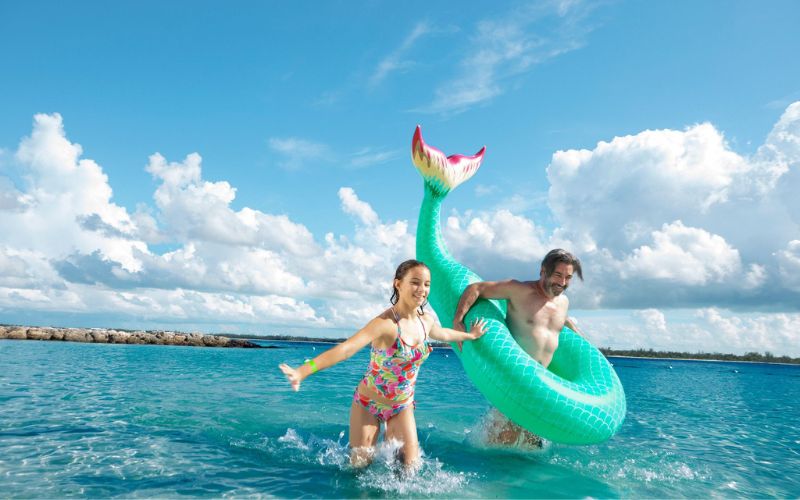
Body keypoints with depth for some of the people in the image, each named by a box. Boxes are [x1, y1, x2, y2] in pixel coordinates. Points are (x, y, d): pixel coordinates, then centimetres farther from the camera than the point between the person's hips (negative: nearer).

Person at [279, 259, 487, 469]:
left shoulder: (426, 320, -5)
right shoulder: (386, 323, -29)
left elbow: (444, 334, 20)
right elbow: (346, 348, -42)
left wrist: (470, 335, 35)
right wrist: (303, 371, -54)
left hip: (402, 406, 5)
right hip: (368, 405, -5)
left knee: (410, 466, 2)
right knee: (359, 467, 5)